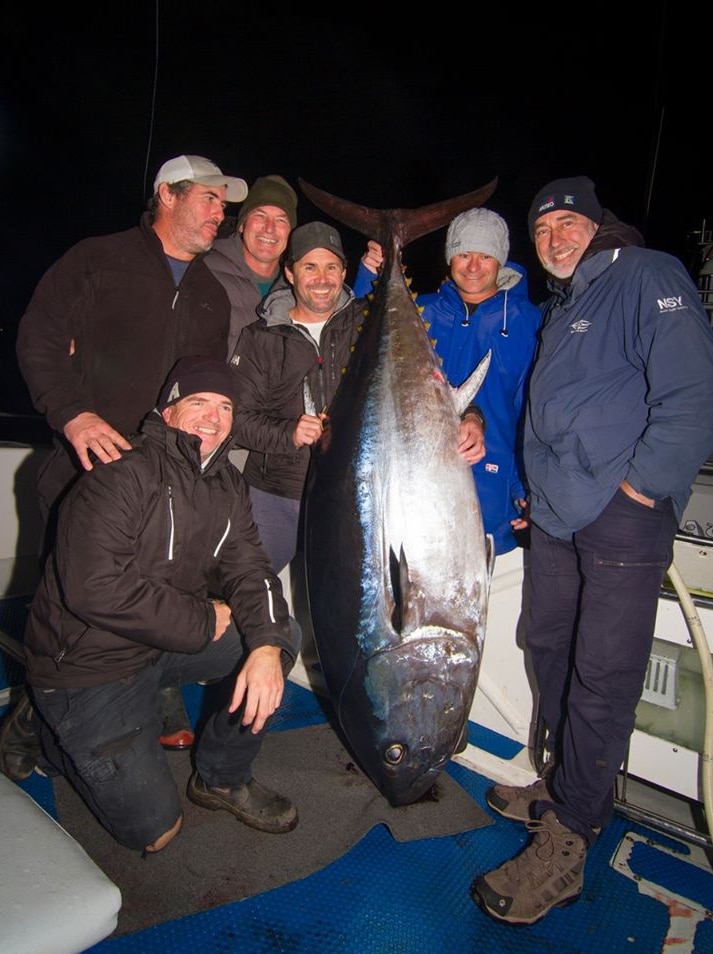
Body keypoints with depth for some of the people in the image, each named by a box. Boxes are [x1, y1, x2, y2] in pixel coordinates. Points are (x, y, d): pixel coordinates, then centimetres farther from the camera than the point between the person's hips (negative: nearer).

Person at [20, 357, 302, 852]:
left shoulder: (227, 484, 2)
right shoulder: (123, 473, -22)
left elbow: (249, 568, -5)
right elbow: (95, 588, -31)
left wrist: (266, 648, -25)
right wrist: (204, 621, -22)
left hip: (170, 643, 7)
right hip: (88, 665, -7)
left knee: (283, 638, -8)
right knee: (154, 829, -2)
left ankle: (223, 777, 10)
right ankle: (65, 740, 23)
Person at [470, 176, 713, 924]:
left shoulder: (648, 277, -3)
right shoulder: (558, 306, 22)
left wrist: (638, 489, -17)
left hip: (624, 517, -8)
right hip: (555, 516, 9)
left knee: (602, 677, -3)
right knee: (549, 646, 15)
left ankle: (564, 847, 9)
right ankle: (570, 785, 35)